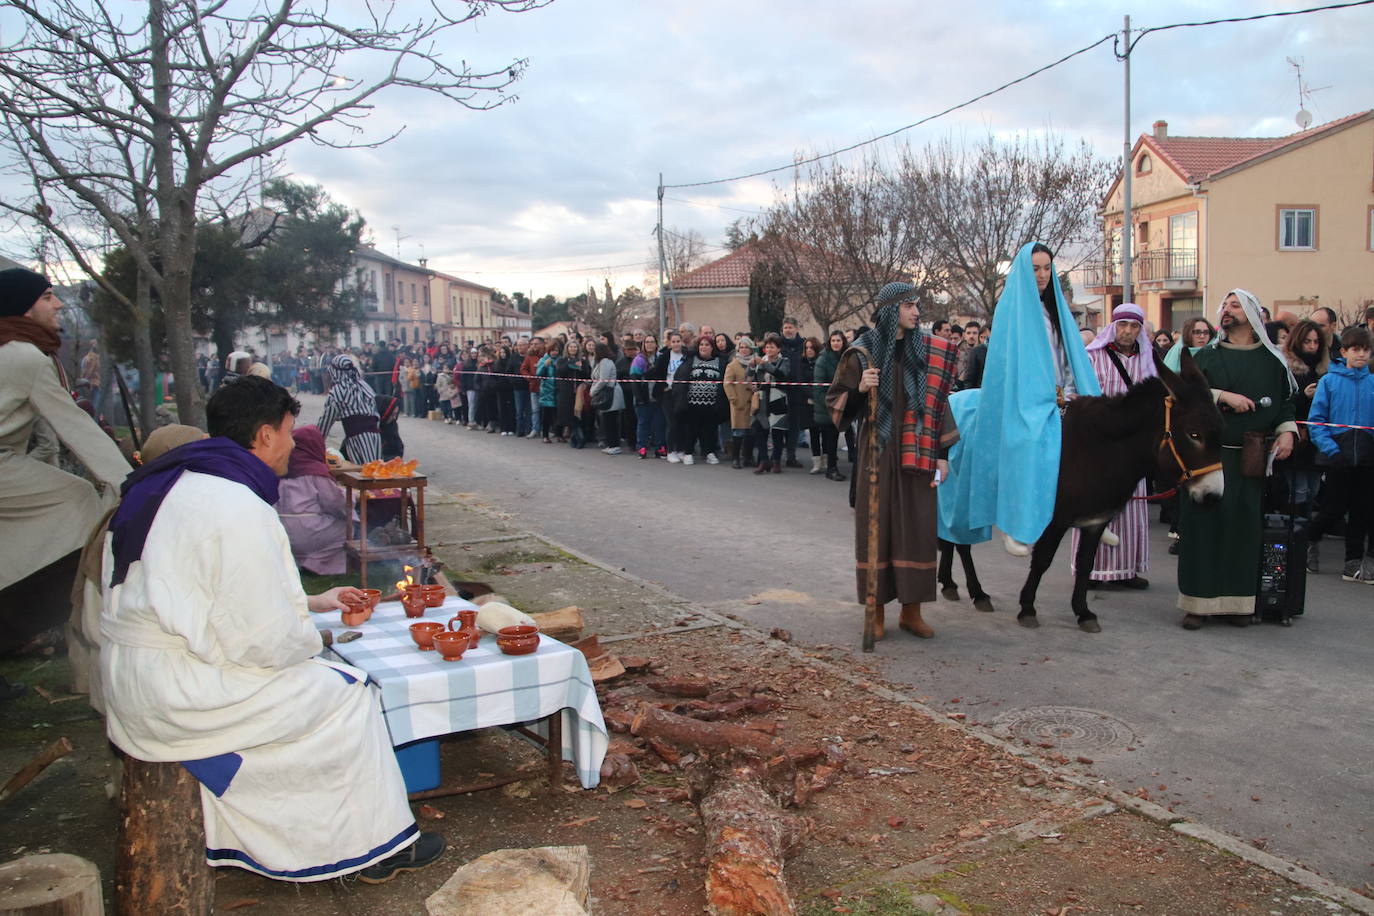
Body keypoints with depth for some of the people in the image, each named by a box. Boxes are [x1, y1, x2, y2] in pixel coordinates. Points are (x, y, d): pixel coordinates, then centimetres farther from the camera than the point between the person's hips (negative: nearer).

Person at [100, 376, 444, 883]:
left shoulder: (176, 484, 11)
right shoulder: (239, 508, -22)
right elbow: (265, 639, -22)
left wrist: (312, 602, 26)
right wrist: (311, 640, 0)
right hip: (179, 697, -10)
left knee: (319, 676, 20)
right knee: (345, 694, 1)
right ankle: (378, 846, 14)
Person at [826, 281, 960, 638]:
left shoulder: (928, 351, 7)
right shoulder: (863, 352, -1)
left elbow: (938, 403, 7)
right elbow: (835, 401, 1)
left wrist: (941, 454, 1)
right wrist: (859, 389, -19)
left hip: (916, 453, 2)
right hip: (878, 451, -2)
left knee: (917, 525, 3)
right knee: (876, 523, 1)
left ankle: (911, 609, 15)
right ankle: (876, 609, 12)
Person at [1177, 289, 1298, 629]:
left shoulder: (1272, 360, 10)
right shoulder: (1207, 355, 10)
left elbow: (1286, 402, 12)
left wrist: (1287, 431, -5)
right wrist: (1223, 396, -12)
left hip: (1250, 458, 1)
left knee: (1243, 524, 1)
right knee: (1203, 522, -4)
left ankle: (1237, 600, 11)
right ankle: (1200, 601, 1)